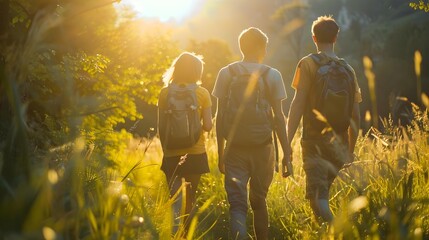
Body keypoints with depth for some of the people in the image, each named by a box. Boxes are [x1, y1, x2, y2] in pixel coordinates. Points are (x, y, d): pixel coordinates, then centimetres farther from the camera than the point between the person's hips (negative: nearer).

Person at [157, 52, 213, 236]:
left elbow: (161, 127, -1)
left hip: (172, 154, 0)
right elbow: (208, 126, -6)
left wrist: (165, 149, 12)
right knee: (190, 198, 17)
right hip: (195, 153, 0)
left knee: (175, 200, 2)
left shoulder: (165, 93, -2)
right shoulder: (202, 93, -4)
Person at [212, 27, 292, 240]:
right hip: (263, 147, 0)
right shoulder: (272, 75, -1)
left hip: (235, 146, 0)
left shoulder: (226, 73, 1)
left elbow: (220, 116, 0)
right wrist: (286, 152, 3)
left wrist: (220, 153, 7)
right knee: (259, 200, 17)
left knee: (237, 202, -2)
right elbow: (279, 117, -4)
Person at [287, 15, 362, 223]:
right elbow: (355, 116, 13)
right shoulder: (347, 69, 12)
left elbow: (298, 104, -11)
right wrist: (350, 151, 22)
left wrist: (287, 142, -10)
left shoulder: (308, 64, -2)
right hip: (339, 144, 5)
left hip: (315, 140, -5)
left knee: (318, 199, -10)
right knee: (324, 198, 17)